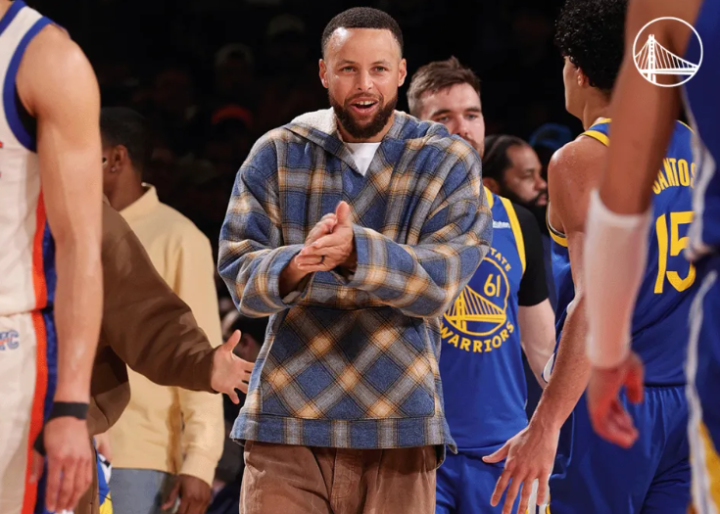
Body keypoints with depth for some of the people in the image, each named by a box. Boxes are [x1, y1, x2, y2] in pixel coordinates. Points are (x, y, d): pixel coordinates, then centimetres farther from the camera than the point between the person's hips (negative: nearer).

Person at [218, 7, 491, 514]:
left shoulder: (448, 162, 5)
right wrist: (295, 265, -25)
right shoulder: (277, 154, 8)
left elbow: (440, 280, -8)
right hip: (287, 423, 1)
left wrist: (356, 250, -27)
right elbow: (239, 270, -1)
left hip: (399, 427, -1)